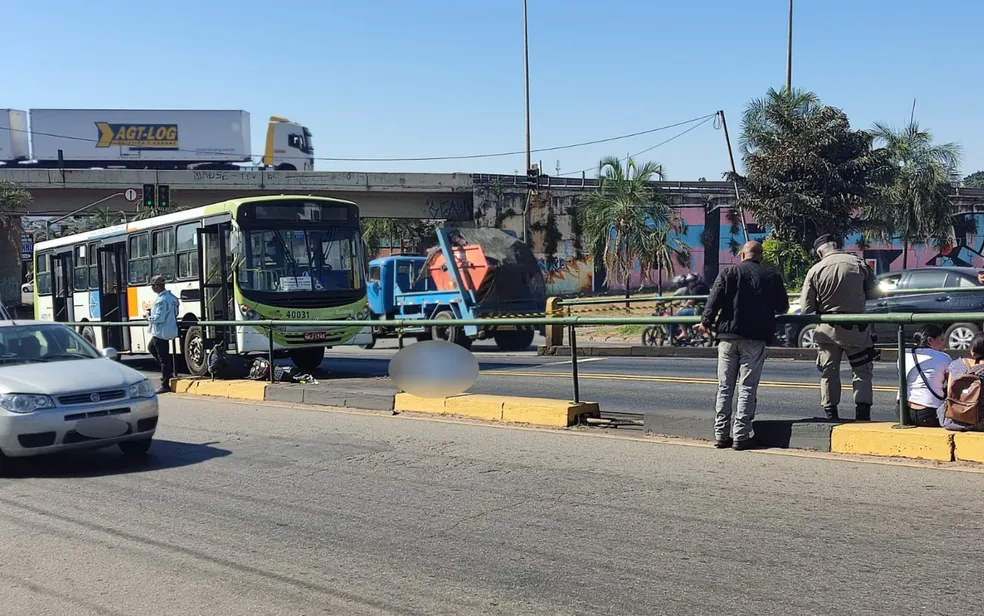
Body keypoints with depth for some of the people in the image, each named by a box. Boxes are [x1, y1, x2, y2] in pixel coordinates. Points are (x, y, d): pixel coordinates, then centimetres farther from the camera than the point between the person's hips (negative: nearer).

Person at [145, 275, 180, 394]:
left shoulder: (161, 300, -23)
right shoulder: (171, 296, 8)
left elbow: (159, 318, -26)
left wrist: (149, 317, -6)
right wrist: (152, 314, 14)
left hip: (161, 332, -10)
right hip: (169, 330, 10)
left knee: (163, 358, -2)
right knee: (152, 348, 28)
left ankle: (165, 385, 5)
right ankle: (169, 370, 27)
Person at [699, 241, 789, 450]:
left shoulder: (728, 272, 4)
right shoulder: (772, 277, 5)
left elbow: (715, 298, -4)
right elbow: (782, 307, 12)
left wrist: (706, 321, 5)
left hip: (728, 335, 1)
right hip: (755, 338, -1)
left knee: (725, 388, 7)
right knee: (747, 389, 2)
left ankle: (721, 435, 8)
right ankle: (741, 436, -1)